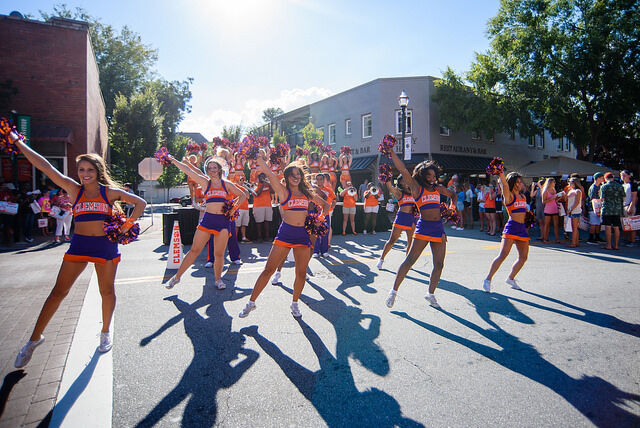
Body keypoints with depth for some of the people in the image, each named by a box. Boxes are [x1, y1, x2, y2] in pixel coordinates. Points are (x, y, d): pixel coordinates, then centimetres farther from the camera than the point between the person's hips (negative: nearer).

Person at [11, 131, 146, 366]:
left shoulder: (110, 192, 0)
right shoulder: (74, 189, 3)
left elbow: (140, 203, 2)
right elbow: (45, 166, 0)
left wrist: (128, 225, -8)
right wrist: (17, 141, -2)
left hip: (105, 245, -1)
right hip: (79, 243, 1)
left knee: (107, 291, 8)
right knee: (58, 291, 3)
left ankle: (105, 333, 27)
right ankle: (35, 338, 17)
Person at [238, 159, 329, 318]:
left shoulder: (307, 193, 11)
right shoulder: (283, 191, 0)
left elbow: (325, 205, 23)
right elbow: (269, 174, -14)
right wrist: (259, 159, -20)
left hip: (303, 235, 4)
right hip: (285, 233, -3)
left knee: (301, 273, 5)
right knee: (268, 269, -3)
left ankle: (294, 303, 26)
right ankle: (251, 302, 11)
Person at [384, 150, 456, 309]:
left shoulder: (438, 188, 13)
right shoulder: (417, 188, -1)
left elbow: (453, 194, 31)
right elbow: (403, 170, -10)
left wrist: (453, 206, 11)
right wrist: (391, 152, -15)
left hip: (439, 228, 6)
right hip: (423, 227, -6)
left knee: (439, 264, 6)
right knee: (410, 260, -10)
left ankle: (431, 294, 21)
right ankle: (394, 291, -2)